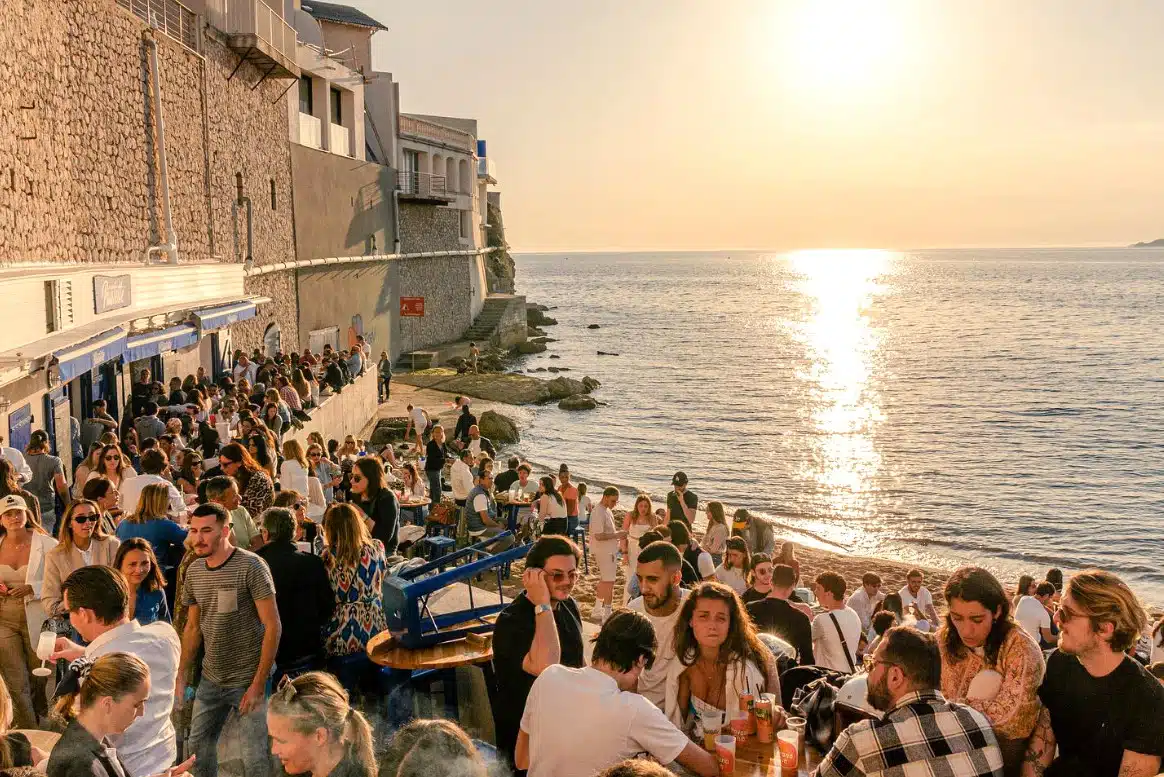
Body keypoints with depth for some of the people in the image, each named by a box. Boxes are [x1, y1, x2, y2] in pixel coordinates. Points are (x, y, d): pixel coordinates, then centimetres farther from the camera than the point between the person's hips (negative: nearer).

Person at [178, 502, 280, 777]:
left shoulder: (251, 566, -15)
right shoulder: (194, 571, 4)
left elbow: (273, 626, -15)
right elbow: (193, 628, 15)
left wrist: (259, 683, -18)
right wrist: (182, 676, 7)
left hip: (248, 679, -6)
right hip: (211, 679, 6)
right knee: (198, 746, 13)